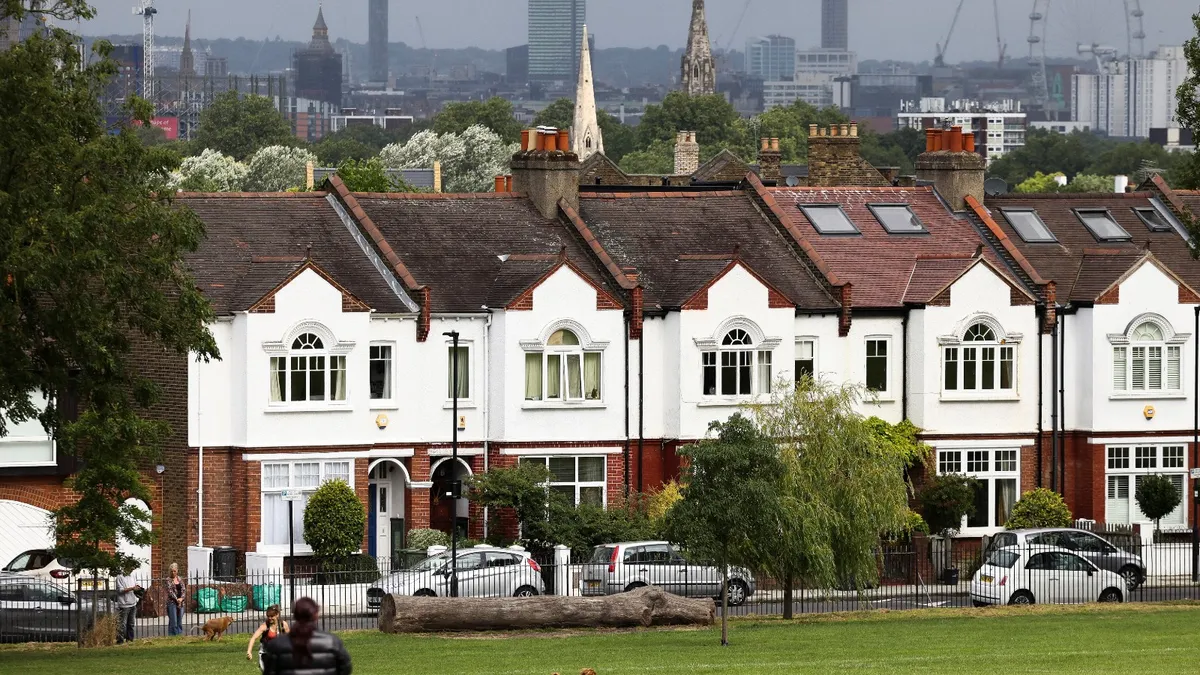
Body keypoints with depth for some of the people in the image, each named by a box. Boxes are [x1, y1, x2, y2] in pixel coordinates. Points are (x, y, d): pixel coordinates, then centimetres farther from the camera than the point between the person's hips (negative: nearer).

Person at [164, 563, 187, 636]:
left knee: (180, 622, 7)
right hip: (172, 602, -4)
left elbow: (183, 589, 5)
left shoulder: (180, 579, 10)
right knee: (173, 622, -6)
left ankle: (179, 635, 12)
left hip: (181, 602, 4)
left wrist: (181, 598, -12)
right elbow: (170, 591, -10)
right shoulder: (169, 580, -2)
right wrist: (176, 599, -17)